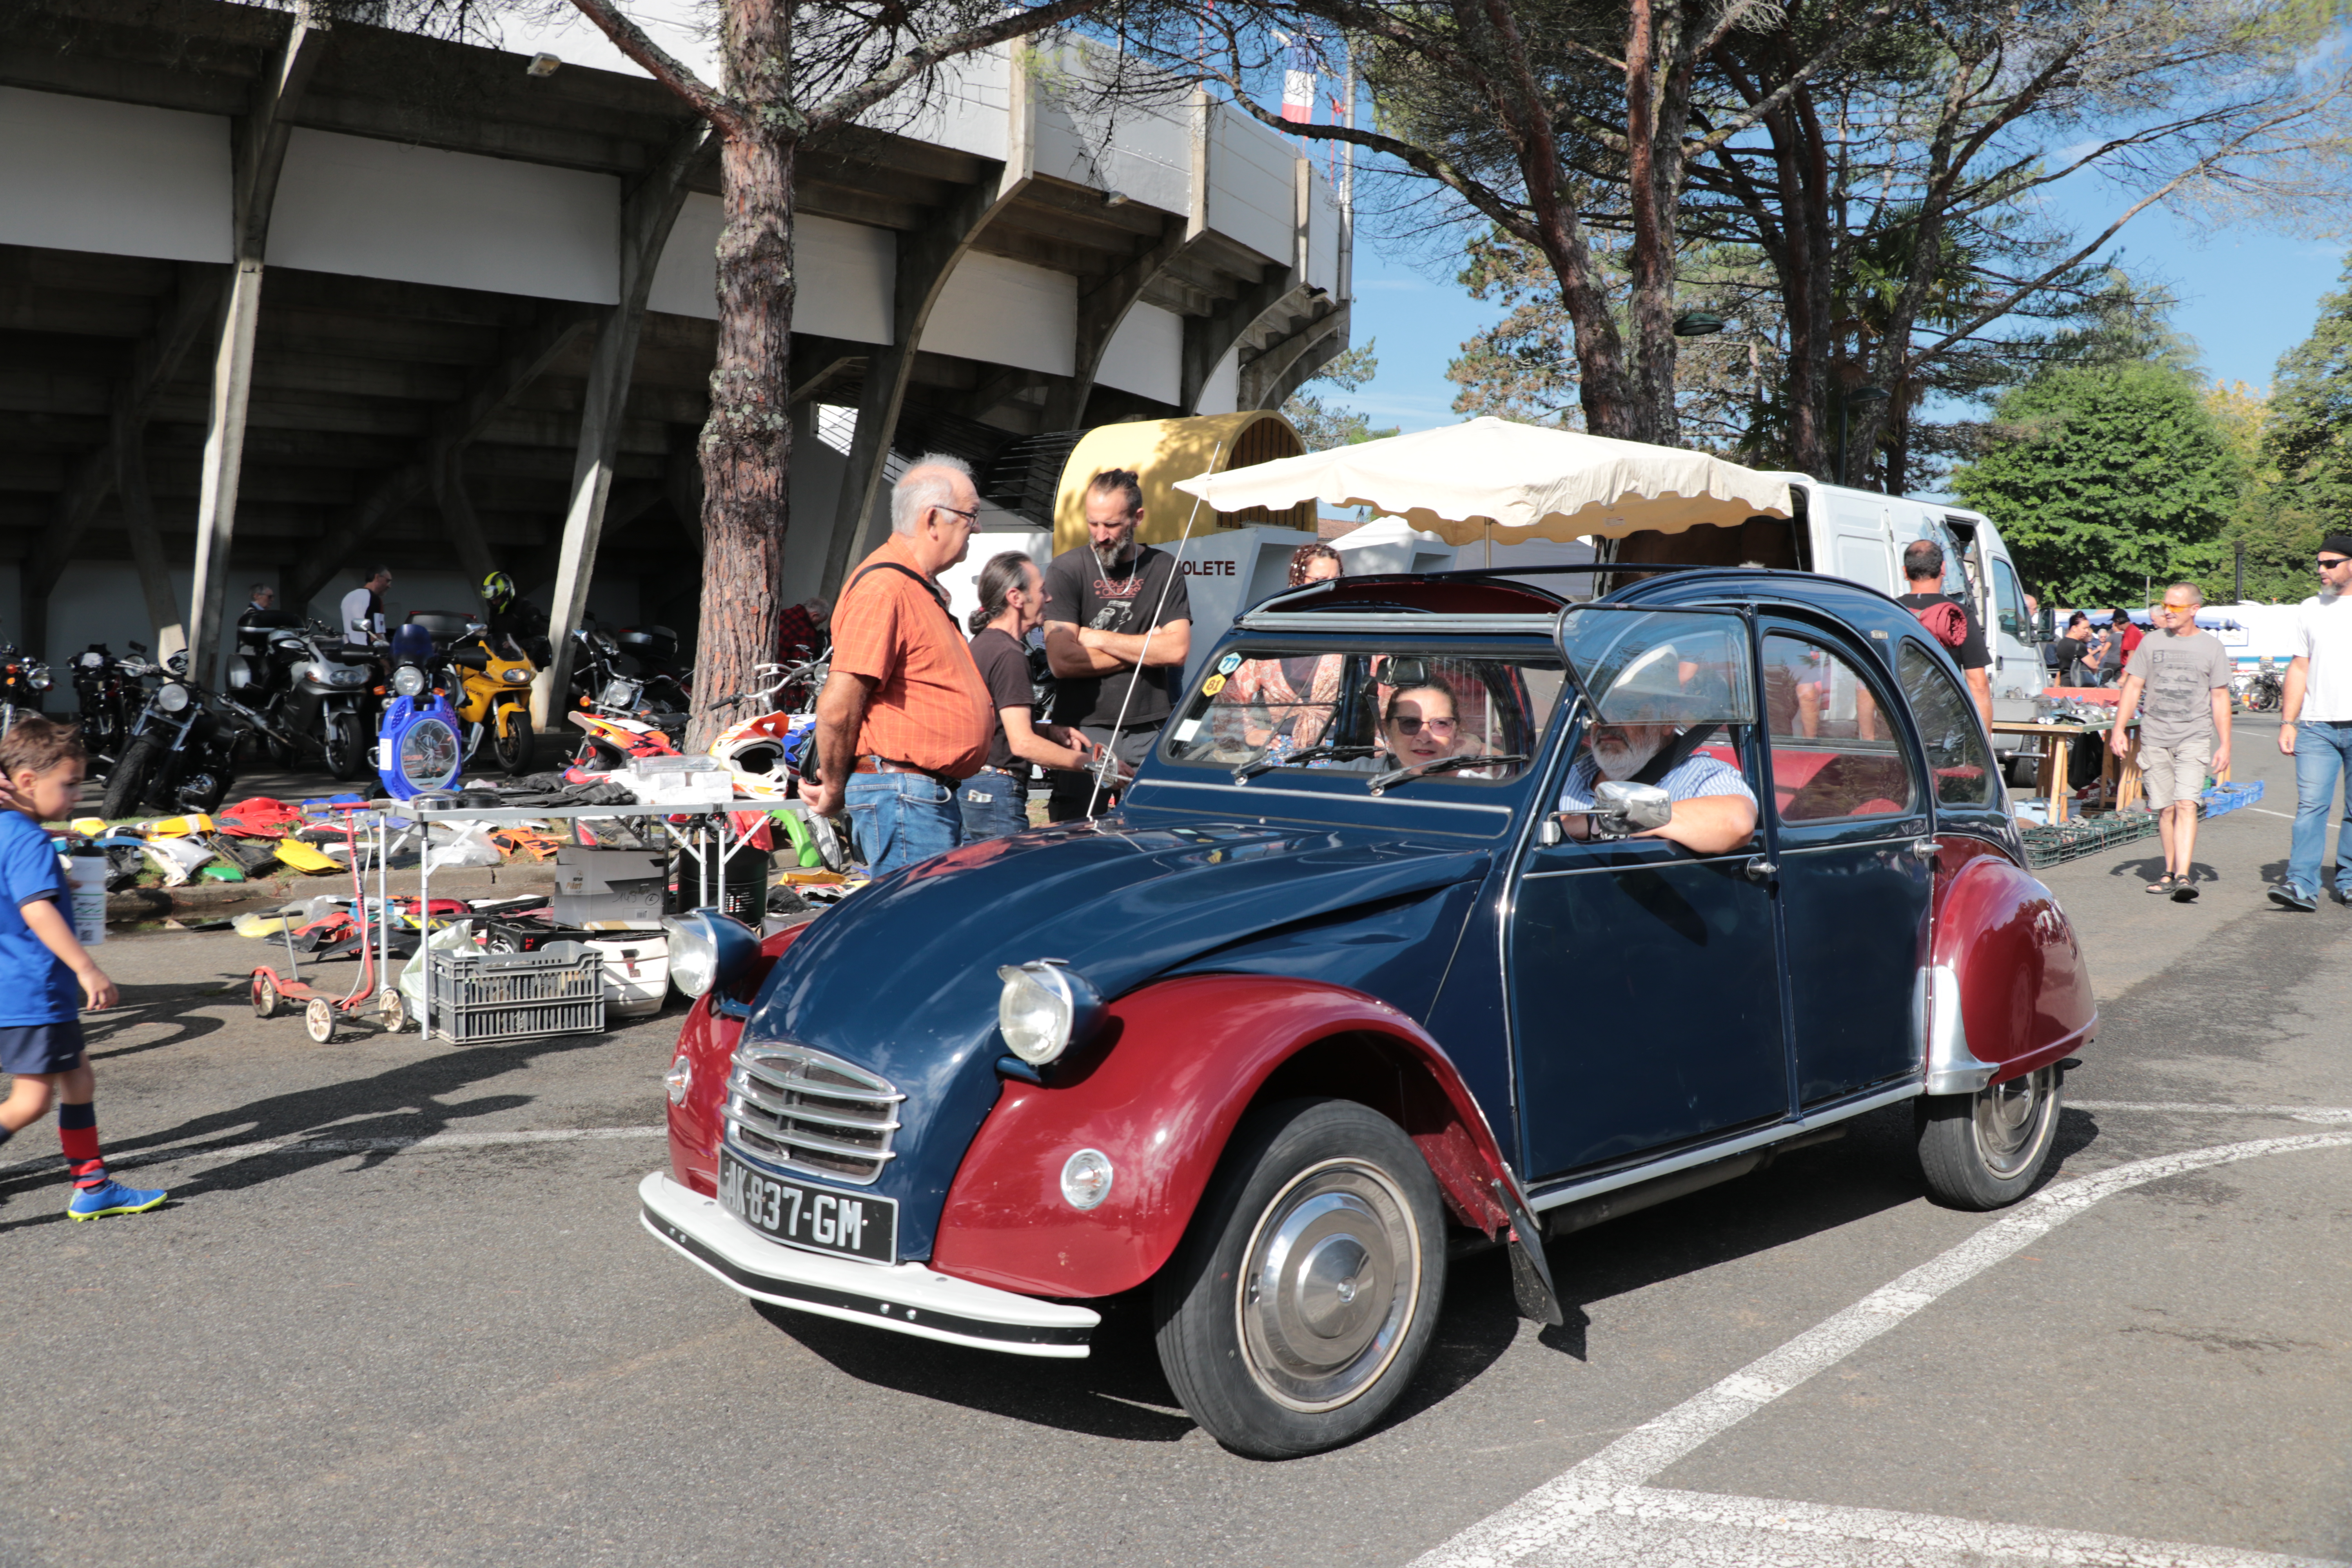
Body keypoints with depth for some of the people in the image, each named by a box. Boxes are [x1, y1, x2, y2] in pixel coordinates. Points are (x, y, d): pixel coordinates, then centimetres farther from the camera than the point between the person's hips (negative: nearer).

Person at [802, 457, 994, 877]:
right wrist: (834, 788, -9)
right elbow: (837, 707, -20)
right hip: (903, 796, -10)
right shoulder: (883, 589, -16)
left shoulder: (925, 589, 19)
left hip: (934, 794, 10)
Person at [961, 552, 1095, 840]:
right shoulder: (1008, 654, -16)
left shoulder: (981, 643, 16)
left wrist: (1052, 731, 14)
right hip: (996, 792, -10)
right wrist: (1093, 764, -18)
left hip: (967, 786, 10)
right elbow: (1023, 743, -22)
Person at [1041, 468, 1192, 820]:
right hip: (1084, 729, -2)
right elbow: (1061, 661, -10)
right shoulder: (1066, 570, 1)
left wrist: (1096, 638, -4)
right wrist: (1144, 649, -3)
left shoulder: (1163, 568, 8)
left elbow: (1177, 650, -4)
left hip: (1150, 731, 2)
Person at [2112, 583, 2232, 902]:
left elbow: (2220, 699, 8)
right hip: (2154, 737, 2)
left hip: (2194, 737, -2)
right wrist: (2119, 728, 0)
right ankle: (2170, 872, 17)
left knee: (2186, 804, -15)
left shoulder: (2212, 647, 7)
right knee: (2165, 809, 4)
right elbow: (2132, 688, 10)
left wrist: (2225, 744, 4)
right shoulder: (2151, 643, 9)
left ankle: (2184, 876, -21)